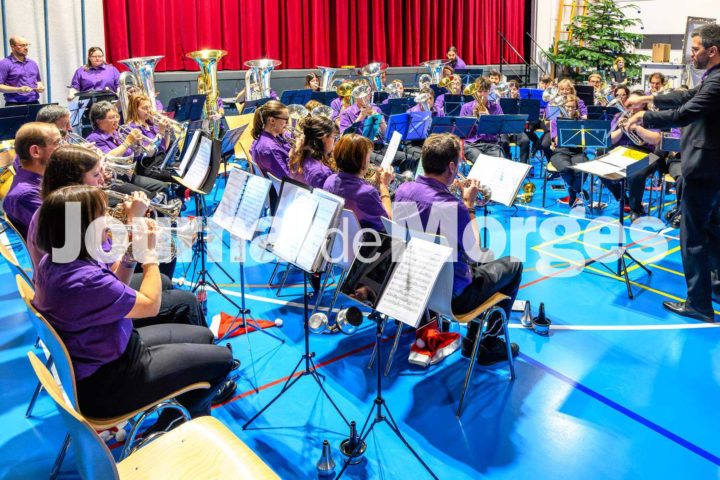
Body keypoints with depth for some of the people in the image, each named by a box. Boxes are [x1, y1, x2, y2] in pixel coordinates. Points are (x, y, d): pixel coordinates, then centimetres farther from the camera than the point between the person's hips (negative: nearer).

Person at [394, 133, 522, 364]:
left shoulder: (403, 190, -8)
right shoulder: (453, 206, -30)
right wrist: (470, 205, -5)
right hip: (453, 297, -7)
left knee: (479, 263, 32)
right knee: (513, 264, 16)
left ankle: (473, 338, 37)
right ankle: (489, 344, 23)